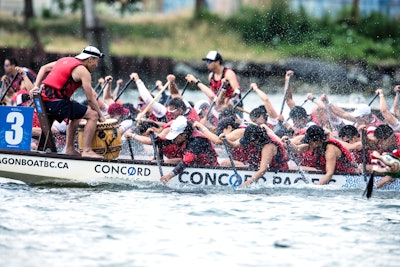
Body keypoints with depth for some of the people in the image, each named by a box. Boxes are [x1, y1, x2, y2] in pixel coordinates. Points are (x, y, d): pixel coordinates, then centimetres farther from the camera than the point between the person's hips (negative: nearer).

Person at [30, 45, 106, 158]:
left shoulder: (65, 60, 20)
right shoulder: (83, 71, -5)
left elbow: (44, 68, 25)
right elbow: (90, 98, -7)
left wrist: (36, 87, 18)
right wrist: (100, 116, 4)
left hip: (44, 99, 9)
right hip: (57, 102, -9)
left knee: (77, 115, 31)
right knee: (93, 115, -6)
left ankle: (70, 148, 30)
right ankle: (86, 151, -11)